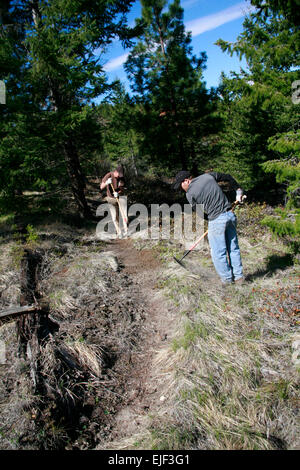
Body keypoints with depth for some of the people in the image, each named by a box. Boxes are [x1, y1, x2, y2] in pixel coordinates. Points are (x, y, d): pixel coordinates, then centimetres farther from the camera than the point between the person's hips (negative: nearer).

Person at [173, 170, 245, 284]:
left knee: (218, 252, 9)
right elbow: (228, 177, 20)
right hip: (230, 214, 7)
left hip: (216, 220, -6)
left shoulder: (190, 193, -6)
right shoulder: (208, 175, 8)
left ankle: (227, 278, 20)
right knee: (233, 248, 16)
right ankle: (238, 276, 26)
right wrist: (238, 190, 33)